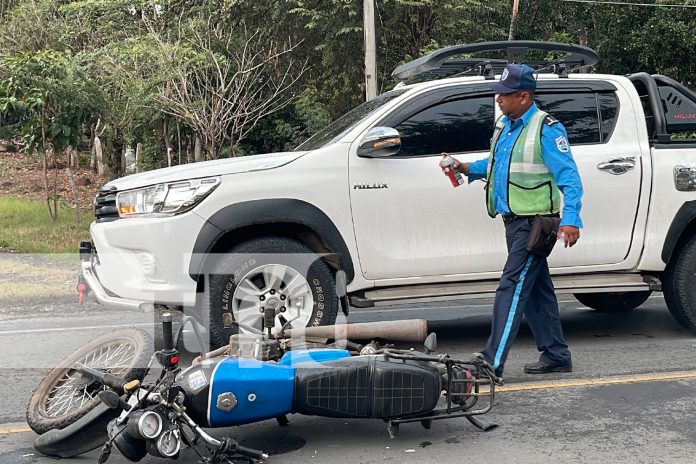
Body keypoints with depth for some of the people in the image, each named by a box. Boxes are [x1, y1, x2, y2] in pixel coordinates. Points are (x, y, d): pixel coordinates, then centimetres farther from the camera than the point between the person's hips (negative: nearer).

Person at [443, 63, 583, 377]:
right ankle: (556, 356, 25)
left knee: (512, 287, -12)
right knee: (537, 290, 14)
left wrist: (570, 219, -28)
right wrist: (468, 168, 10)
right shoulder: (504, 125, 13)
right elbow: (496, 163, 28)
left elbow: (569, 178, -17)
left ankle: (491, 362, -12)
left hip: (534, 222, -9)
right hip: (514, 221, 9)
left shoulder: (546, 130, -14)